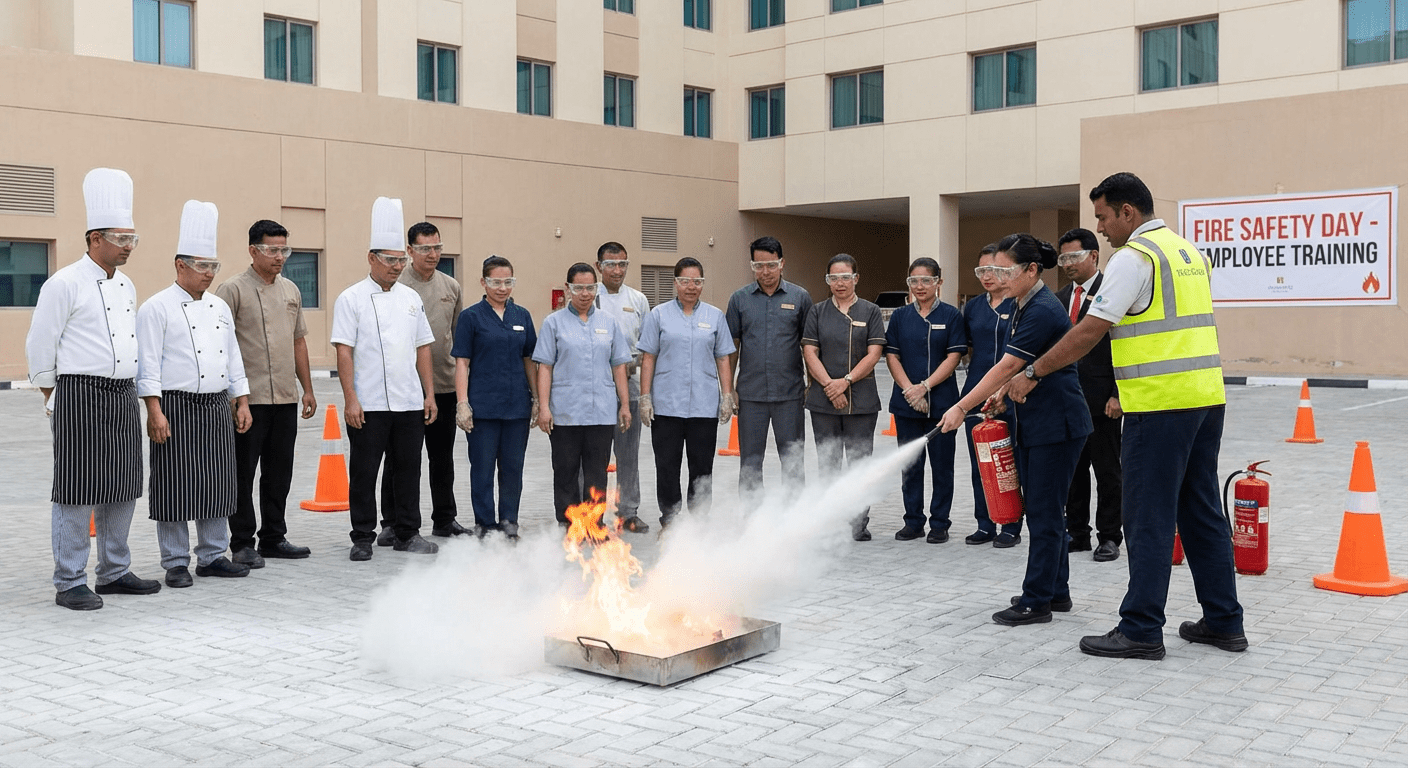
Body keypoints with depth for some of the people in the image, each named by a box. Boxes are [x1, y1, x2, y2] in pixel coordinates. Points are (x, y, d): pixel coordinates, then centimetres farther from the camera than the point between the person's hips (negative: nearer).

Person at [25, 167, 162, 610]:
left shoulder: (126, 286, 14)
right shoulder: (65, 284, -9)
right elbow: (39, 347, -7)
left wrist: (128, 391, 18)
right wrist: (55, 400, -2)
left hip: (123, 398, 7)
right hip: (80, 398, -7)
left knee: (121, 489, 12)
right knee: (77, 492, -3)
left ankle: (114, 573, 24)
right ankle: (69, 584, 6)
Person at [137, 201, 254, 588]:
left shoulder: (220, 307, 14)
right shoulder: (157, 308, -6)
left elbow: (234, 357, 18)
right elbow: (148, 365, -11)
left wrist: (241, 402, 13)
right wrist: (155, 412, -17)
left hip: (217, 407, 6)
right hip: (176, 407, -6)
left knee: (217, 483, 10)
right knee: (175, 487, -1)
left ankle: (212, 555, 22)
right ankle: (176, 563, 10)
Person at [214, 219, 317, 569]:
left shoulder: (291, 290, 14)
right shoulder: (233, 289, -6)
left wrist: (307, 388, 16)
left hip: (286, 398, 6)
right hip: (249, 398, -6)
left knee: (279, 473, 12)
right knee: (243, 474, 2)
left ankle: (273, 538, 22)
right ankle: (242, 544, 10)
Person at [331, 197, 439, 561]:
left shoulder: (411, 298, 11)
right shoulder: (351, 299, -3)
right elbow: (344, 352, -8)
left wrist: (429, 393, 8)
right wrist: (350, 400, -14)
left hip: (410, 404, 4)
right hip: (369, 405, -4)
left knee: (408, 469, 10)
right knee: (364, 472, 3)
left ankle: (407, 534, 21)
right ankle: (363, 538, 14)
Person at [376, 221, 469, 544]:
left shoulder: (451, 286, 10)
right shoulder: (395, 286, -5)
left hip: (444, 385, 4)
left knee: (442, 457, 13)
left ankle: (445, 519, 23)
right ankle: (392, 523, 13)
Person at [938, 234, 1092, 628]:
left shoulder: (1043, 311, -20)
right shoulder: (1023, 306, 11)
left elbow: (1006, 366, -22)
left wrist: (961, 407, -21)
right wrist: (1002, 392, 8)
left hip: (1057, 424, -10)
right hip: (1034, 422, 10)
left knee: (1043, 512, -4)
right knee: (1042, 509, 14)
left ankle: (1036, 601, 3)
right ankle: (1056, 591, 23)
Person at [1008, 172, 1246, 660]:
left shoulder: (1133, 257, -11)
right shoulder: (1189, 251, 17)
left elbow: (1089, 332, -14)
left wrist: (1033, 373, -5)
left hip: (1161, 406, -9)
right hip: (1206, 398, 9)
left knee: (1149, 518, -3)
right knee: (1201, 511, 14)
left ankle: (1141, 630, 2)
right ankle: (1223, 621, 20)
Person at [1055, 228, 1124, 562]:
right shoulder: (1060, 298, 14)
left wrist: (1118, 396, -16)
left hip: (1101, 400, -6)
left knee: (1107, 471, 3)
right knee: (1072, 470, 11)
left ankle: (1109, 537, 12)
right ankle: (1077, 532, 20)